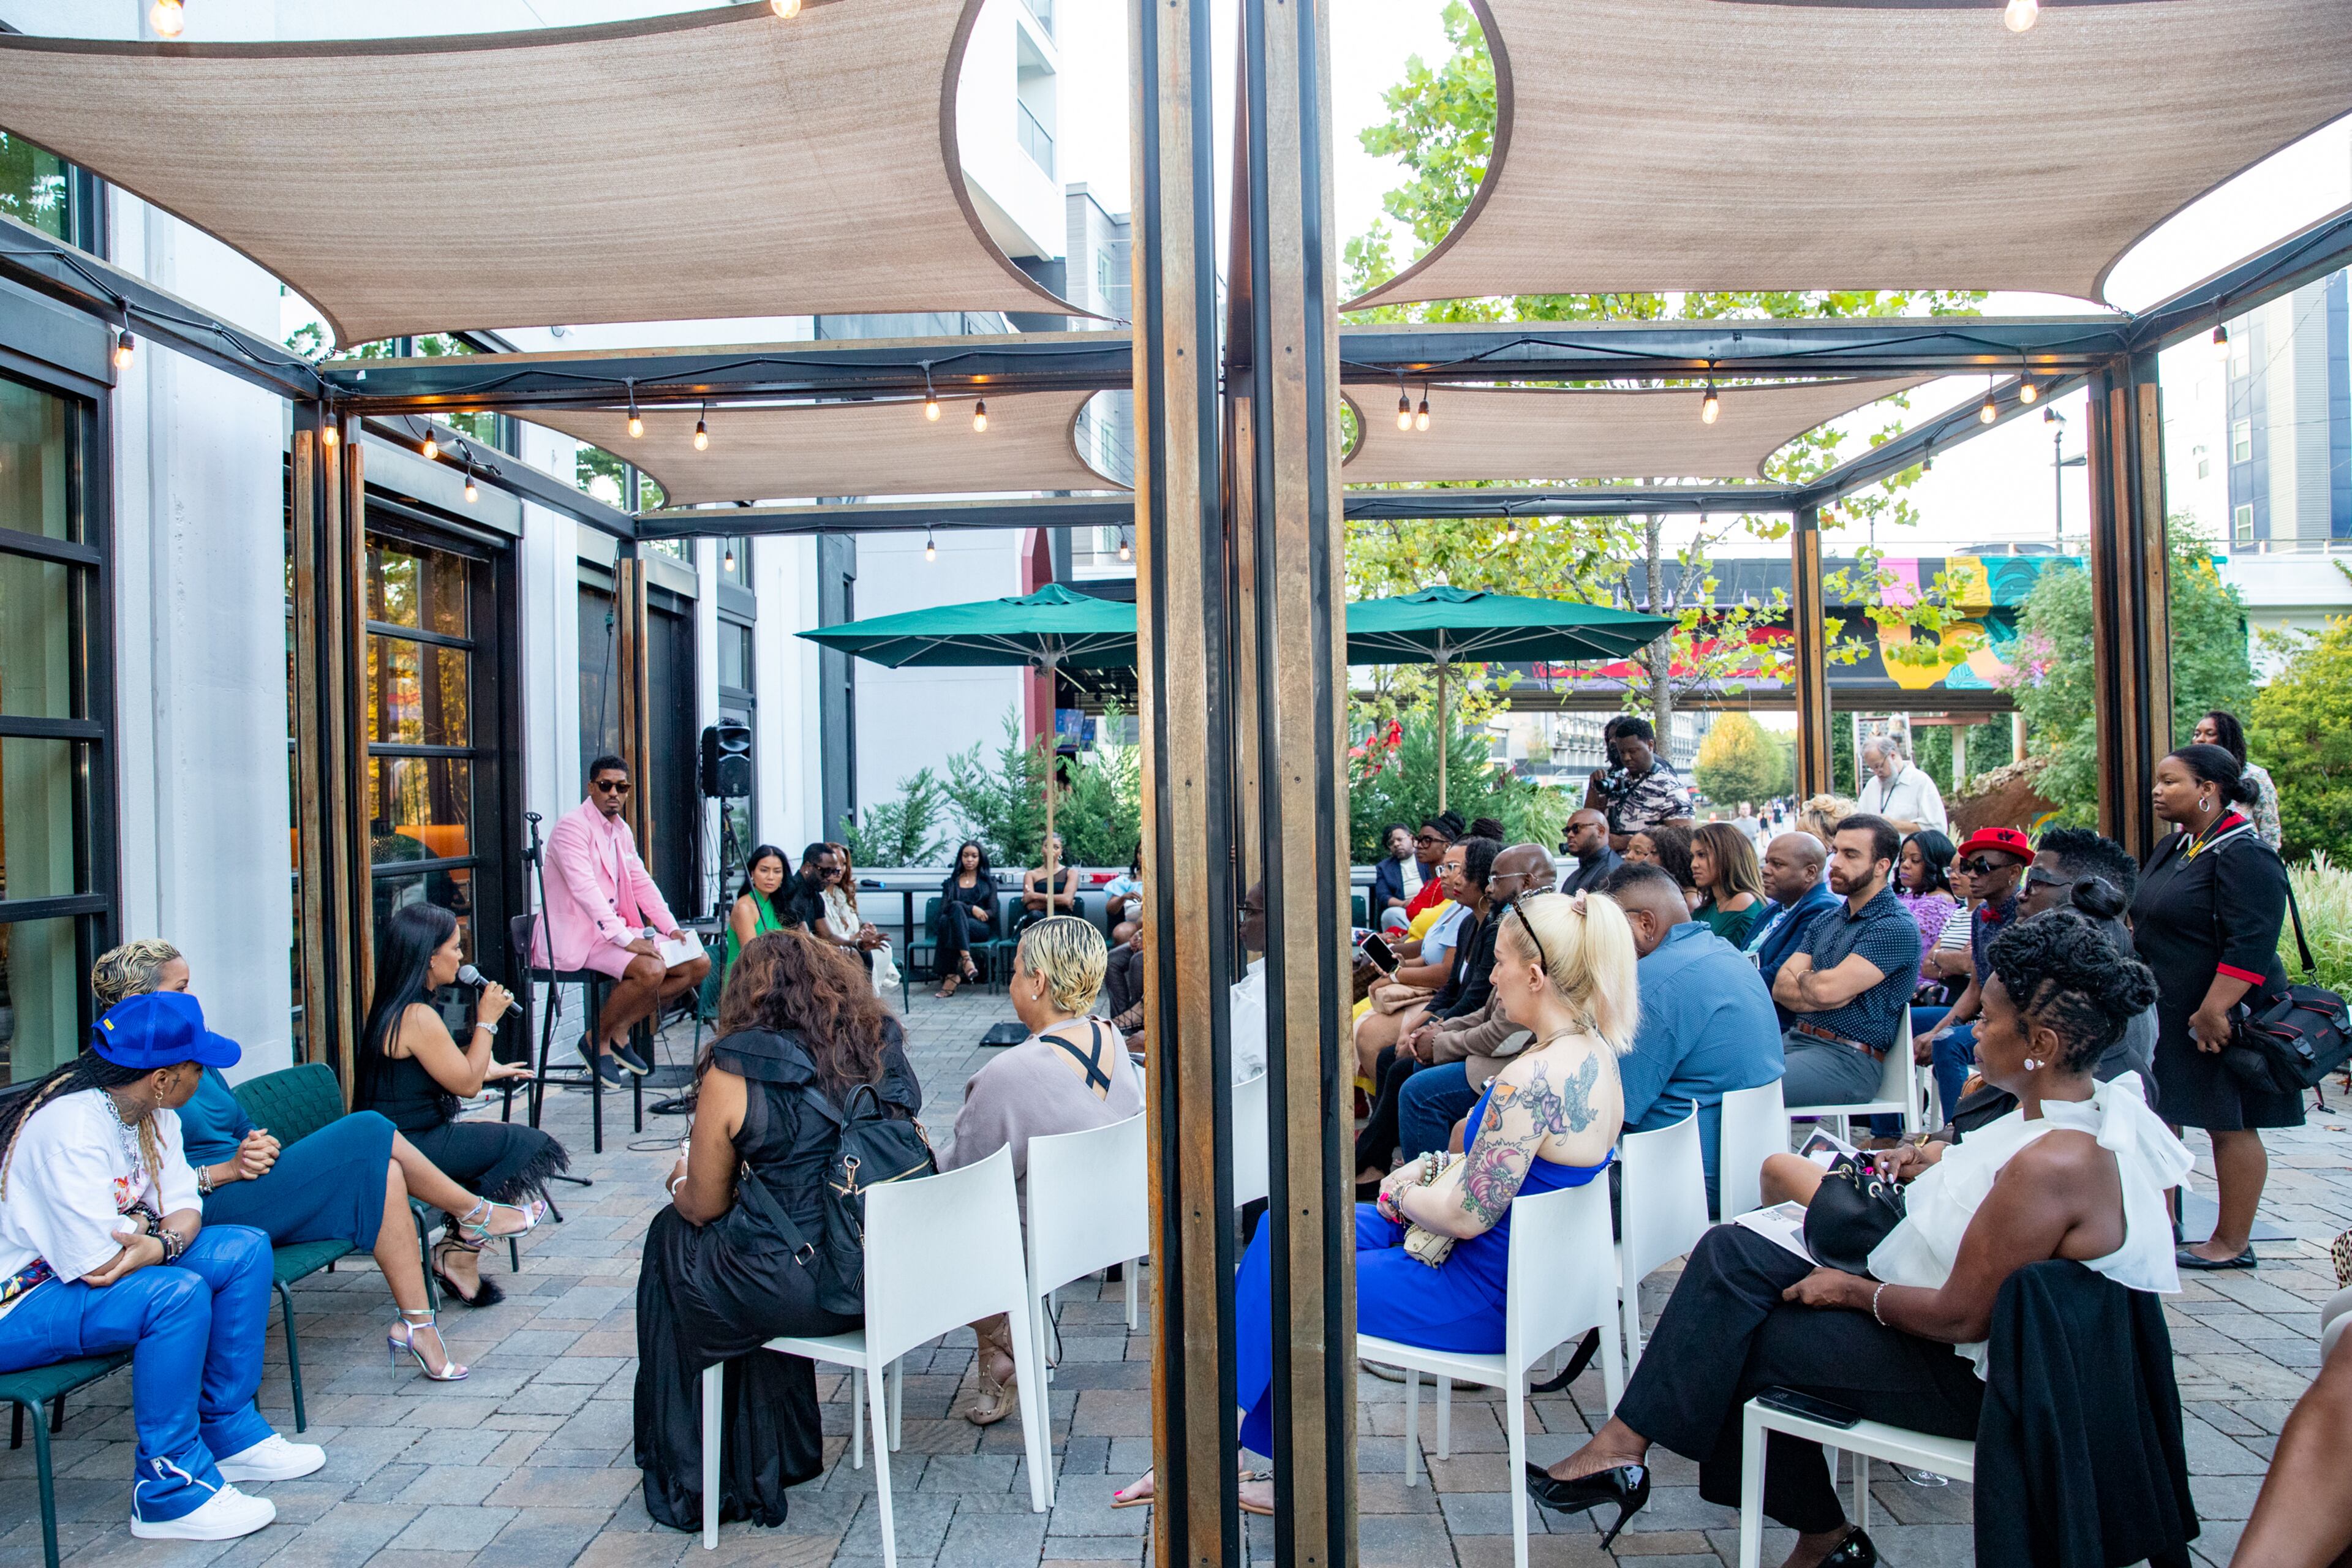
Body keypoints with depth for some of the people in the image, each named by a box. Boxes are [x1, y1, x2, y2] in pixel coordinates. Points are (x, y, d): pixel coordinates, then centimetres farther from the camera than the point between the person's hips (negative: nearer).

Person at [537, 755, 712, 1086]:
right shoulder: (573, 827, -13)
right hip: (575, 936, -9)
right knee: (651, 970, -32)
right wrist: (626, 939, -31)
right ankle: (597, 1040, -7)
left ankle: (621, 1030, 4)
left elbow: (642, 882, 16)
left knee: (699, 964, -3)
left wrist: (671, 928, 1)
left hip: (617, 929, 9)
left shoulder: (622, 831, 15)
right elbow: (585, 889, -24)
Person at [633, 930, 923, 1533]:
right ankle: (775, 1456, 40)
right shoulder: (884, 1047, 4)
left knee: (672, 1238, 22)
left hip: (802, 1290, -5)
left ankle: (688, 1479, 36)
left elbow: (704, 1206, -1)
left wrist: (682, 1181, 22)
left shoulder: (735, 1069, -10)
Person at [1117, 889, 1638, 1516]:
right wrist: (1435, 1168, 2)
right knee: (1280, 1231, 10)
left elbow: (1467, 1214, -25)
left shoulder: (1534, 1079, -29)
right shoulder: (1593, 1052, 2)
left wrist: (1402, 1194, -6)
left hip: (1487, 1299, -10)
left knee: (1275, 1275, 0)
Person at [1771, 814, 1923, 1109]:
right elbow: (1781, 987, 9)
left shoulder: (1896, 927, -10)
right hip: (1796, 1039, 8)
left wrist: (1802, 977, 3)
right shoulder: (1826, 920, 18)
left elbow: (1827, 990, -19)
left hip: (1849, 1059, -8)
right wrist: (1815, 983, -11)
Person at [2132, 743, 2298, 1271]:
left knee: (2230, 1127, 3)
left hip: (2216, 1017, -9)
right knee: (2160, 1118, 12)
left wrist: (2213, 1011, -27)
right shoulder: (2173, 847, 11)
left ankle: (2233, 1242, 14)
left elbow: (2250, 946, -24)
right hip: (2164, 1013, 9)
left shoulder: (2243, 855, -17)